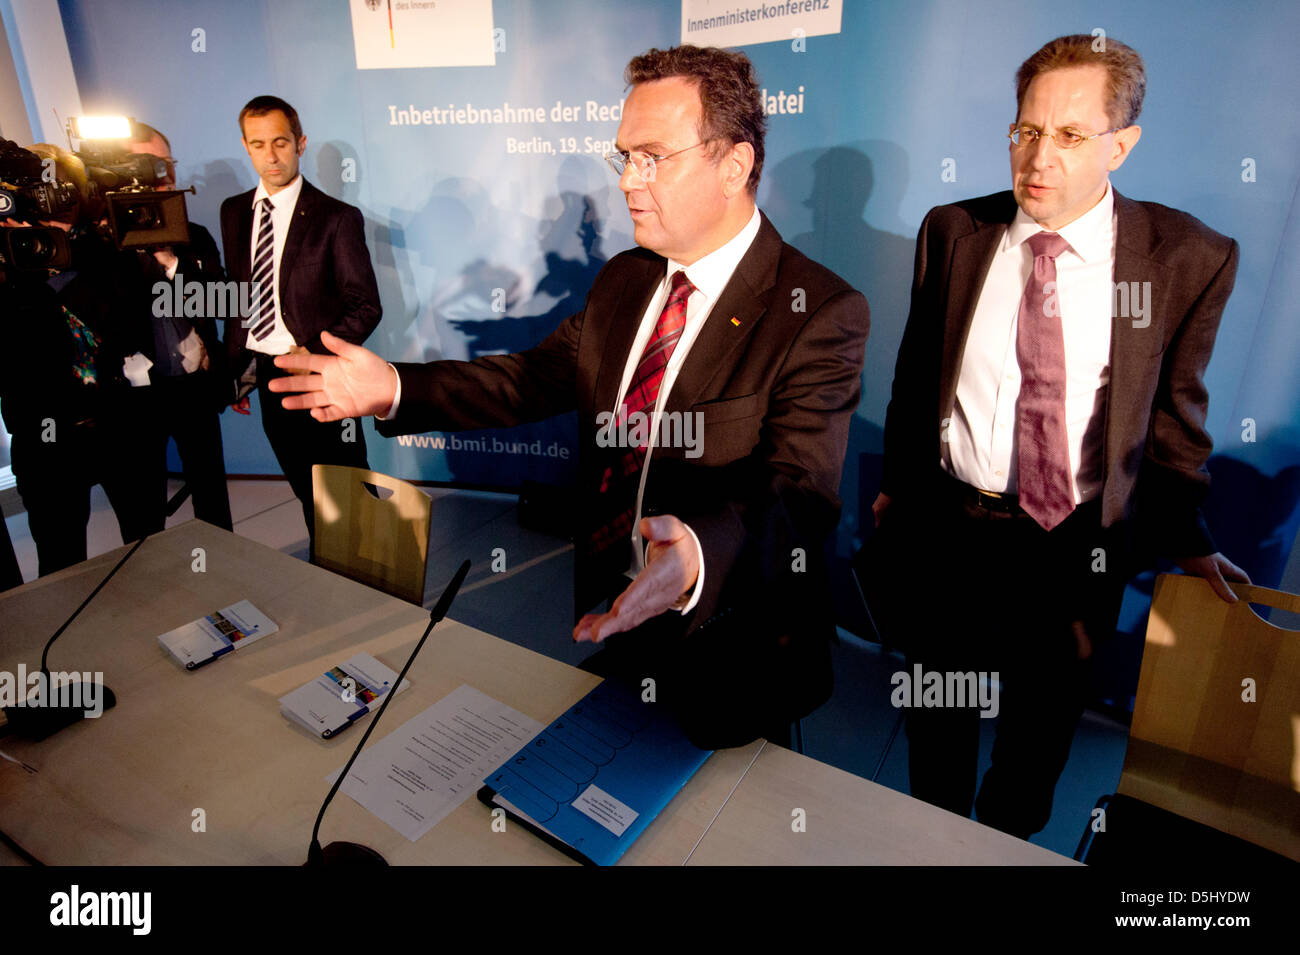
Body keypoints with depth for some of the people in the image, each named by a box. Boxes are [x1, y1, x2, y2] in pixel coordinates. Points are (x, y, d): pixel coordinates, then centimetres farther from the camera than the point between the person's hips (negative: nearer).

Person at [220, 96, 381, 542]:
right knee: (305, 489, 18)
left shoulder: (337, 217, -8)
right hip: (268, 374, 5)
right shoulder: (233, 211, 8)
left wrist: (314, 353, -21)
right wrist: (235, 366, 9)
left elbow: (365, 306, -11)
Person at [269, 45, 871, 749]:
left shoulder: (822, 313, -19)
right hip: (604, 611, 6)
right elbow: (537, 376, 7)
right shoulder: (622, 279, 5)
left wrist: (698, 552, -51)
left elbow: (799, 495, -30)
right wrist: (393, 388, -3)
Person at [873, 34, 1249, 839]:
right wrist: (896, 484, 8)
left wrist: (1186, 538, 5)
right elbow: (916, 373, 3)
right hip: (950, 523, 1)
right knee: (939, 716, 19)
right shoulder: (953, 232, -4)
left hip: (1082, 541, 0)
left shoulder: (1192, 258, -8)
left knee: (1044, 720, 20)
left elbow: (1175, 411, 0)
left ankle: (1009, 839, 51)